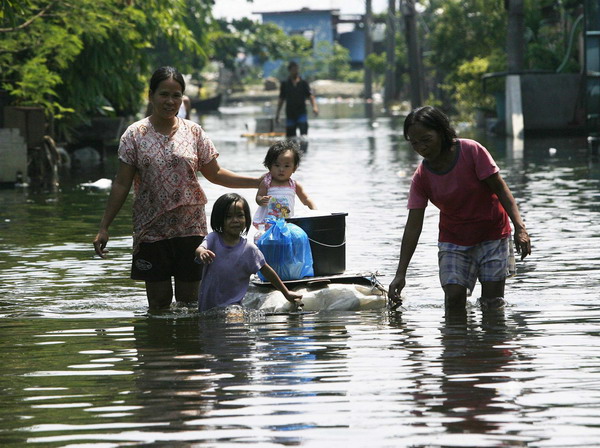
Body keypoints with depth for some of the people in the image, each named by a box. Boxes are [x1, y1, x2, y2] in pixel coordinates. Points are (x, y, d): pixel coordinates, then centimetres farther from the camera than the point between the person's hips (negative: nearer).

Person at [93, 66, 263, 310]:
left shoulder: (193, 132, 4)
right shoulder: (135, 134, -1)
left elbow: (214, 174, 10)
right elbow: (122, 184, 0)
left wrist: (260, 182, 3)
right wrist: (104, 227, -3)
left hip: (190, 228, 1)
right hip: (151, 229, -1)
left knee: (189, 300, 4)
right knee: (158, 302, 1)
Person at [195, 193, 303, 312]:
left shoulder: (249, 249, -4)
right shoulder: (213, 238, -3)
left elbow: (266, 271, 4)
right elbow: (199, 249, -22)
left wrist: (286, 293, 8)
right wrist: (202, 252, -48)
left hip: (232, 305, -1)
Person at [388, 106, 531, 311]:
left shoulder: (471, 151, -17)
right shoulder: (421, 177, -8)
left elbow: (500, 188, -12)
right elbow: (413, 226, -9)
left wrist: (520, 227, -23)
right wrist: (400, 275, -14)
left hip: (491, 234, -2)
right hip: (454, 239, 2)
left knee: (492, 301, -5)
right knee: (453, 299, -13)